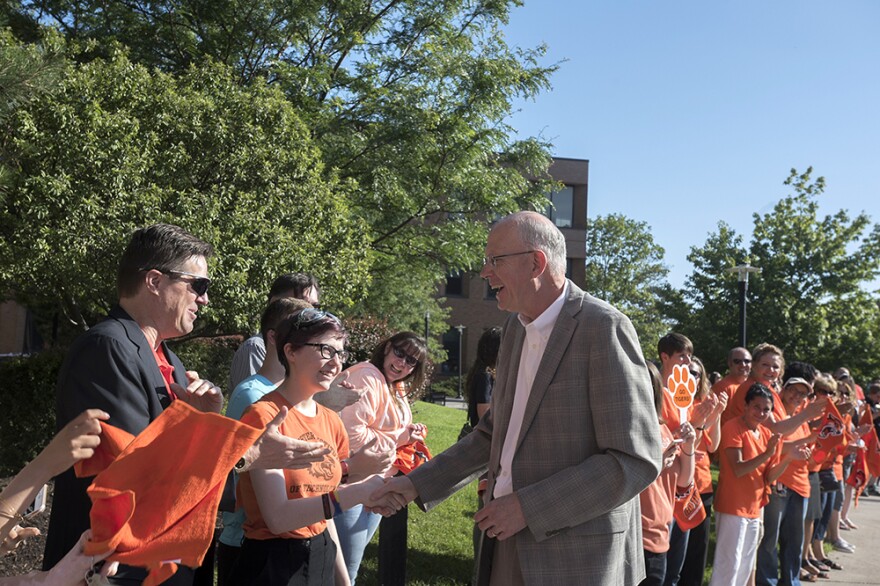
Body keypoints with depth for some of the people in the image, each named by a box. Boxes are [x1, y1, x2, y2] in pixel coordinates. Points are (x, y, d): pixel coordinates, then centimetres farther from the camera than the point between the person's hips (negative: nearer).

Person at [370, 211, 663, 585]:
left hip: (577, 554, -6)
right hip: (509, 542, 7)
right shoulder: (515, 329, 8)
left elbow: (636, 461, -18)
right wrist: (417, 484, 10)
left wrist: (529, 507, -19)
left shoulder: (604, 328, -15)